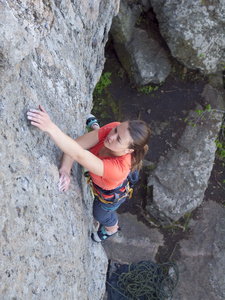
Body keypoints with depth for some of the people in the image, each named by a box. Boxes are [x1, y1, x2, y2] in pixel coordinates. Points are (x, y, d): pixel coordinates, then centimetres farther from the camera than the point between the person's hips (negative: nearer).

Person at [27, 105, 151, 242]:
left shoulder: (118, 168, -55)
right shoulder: (115, 128, -40)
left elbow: (79, 155, -65)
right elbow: (77, 144, -36)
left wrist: (50, 127, -74)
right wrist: (65, 170, -50)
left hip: (110, 193, -2)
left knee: (100, 214, 34)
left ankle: (112, 229, 70)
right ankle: (94, 127, 72)